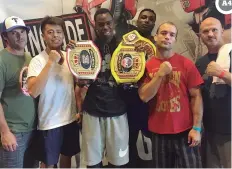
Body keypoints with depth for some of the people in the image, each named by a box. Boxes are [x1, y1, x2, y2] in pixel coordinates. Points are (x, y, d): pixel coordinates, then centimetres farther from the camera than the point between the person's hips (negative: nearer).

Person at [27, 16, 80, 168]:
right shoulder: (38, 60, -14)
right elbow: (33, 92, -29)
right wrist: (50, 62, -29)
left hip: (71, 118, 5)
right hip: (49, 122, -5)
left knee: (67, 155, 22)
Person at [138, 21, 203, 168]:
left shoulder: (186, 64, -5)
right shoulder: (147, 65, 1)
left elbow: (196, 96, -5)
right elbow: (144, 96, -7)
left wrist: (196, 128, -9)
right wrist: (160, 74, -17)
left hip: (184, 131, -2)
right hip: (158, 132, 2)